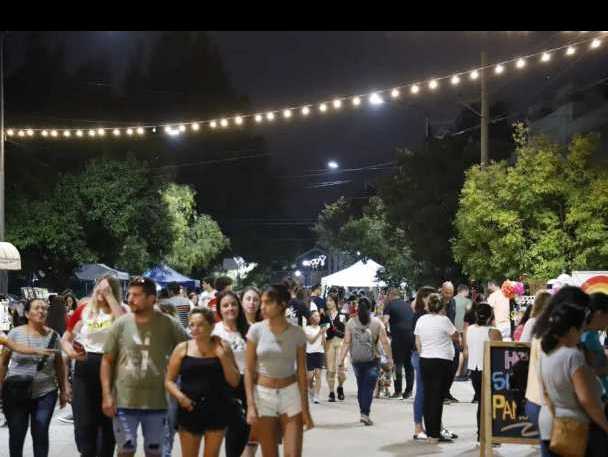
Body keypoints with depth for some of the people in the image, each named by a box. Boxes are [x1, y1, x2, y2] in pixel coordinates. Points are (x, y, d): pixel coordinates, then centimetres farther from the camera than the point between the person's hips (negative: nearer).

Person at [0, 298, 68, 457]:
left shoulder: (53, 335, 0)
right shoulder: (15, 333, -3)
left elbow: (59, 365, 8)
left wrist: (63, 390, 9)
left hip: (45, 393, 1)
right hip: (16, 394, 0)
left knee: (41, 434, 0)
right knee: (16, 434, 7)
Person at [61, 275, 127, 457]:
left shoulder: (119, 311, 1)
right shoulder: (85, 311, 7)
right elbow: (66, 338, 11)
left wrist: (109, 296, -18)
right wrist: (69, 350, -12)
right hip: (84, 369, 2)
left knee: (107, 420, 9)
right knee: (84, 421, 2)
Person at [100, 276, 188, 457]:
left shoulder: (169, 325, -6)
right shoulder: (121, 324, -3)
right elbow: (107, 361, 1)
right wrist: (106, 395, -5)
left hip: (156, 402, 0)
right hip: (124, 401, 0)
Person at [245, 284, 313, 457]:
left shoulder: (297, 333, -5)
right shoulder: (256, 330, -6)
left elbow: (301, 372, 0)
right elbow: (248, 370, -3)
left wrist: (305, 409, -2)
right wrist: (250, 405, -10)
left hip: (291, 394, 0)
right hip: (263, 395, 0)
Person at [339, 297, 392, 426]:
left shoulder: (351, 323, 1)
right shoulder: (377, 322, -2)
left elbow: (346, 343, -4)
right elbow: (385, 342, -4)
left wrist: (341, 360, -2)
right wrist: (389, 358, 4)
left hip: (356, 360, 2)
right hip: (372, 360, -2)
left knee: (361, 386, 15)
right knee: (369, 386, -1)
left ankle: (363, 413, 23)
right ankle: (365, 413, -12)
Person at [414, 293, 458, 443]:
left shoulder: (421, 320, 4)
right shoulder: (443, 320, -12)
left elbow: (417, 342, 9)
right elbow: (455, 336, -2)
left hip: (424, 360, 5)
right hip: (442, 361, -5)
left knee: (428, 396, 11)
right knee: (437, 397, -2)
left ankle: (429, 431, 16)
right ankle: (434, 434, -1)